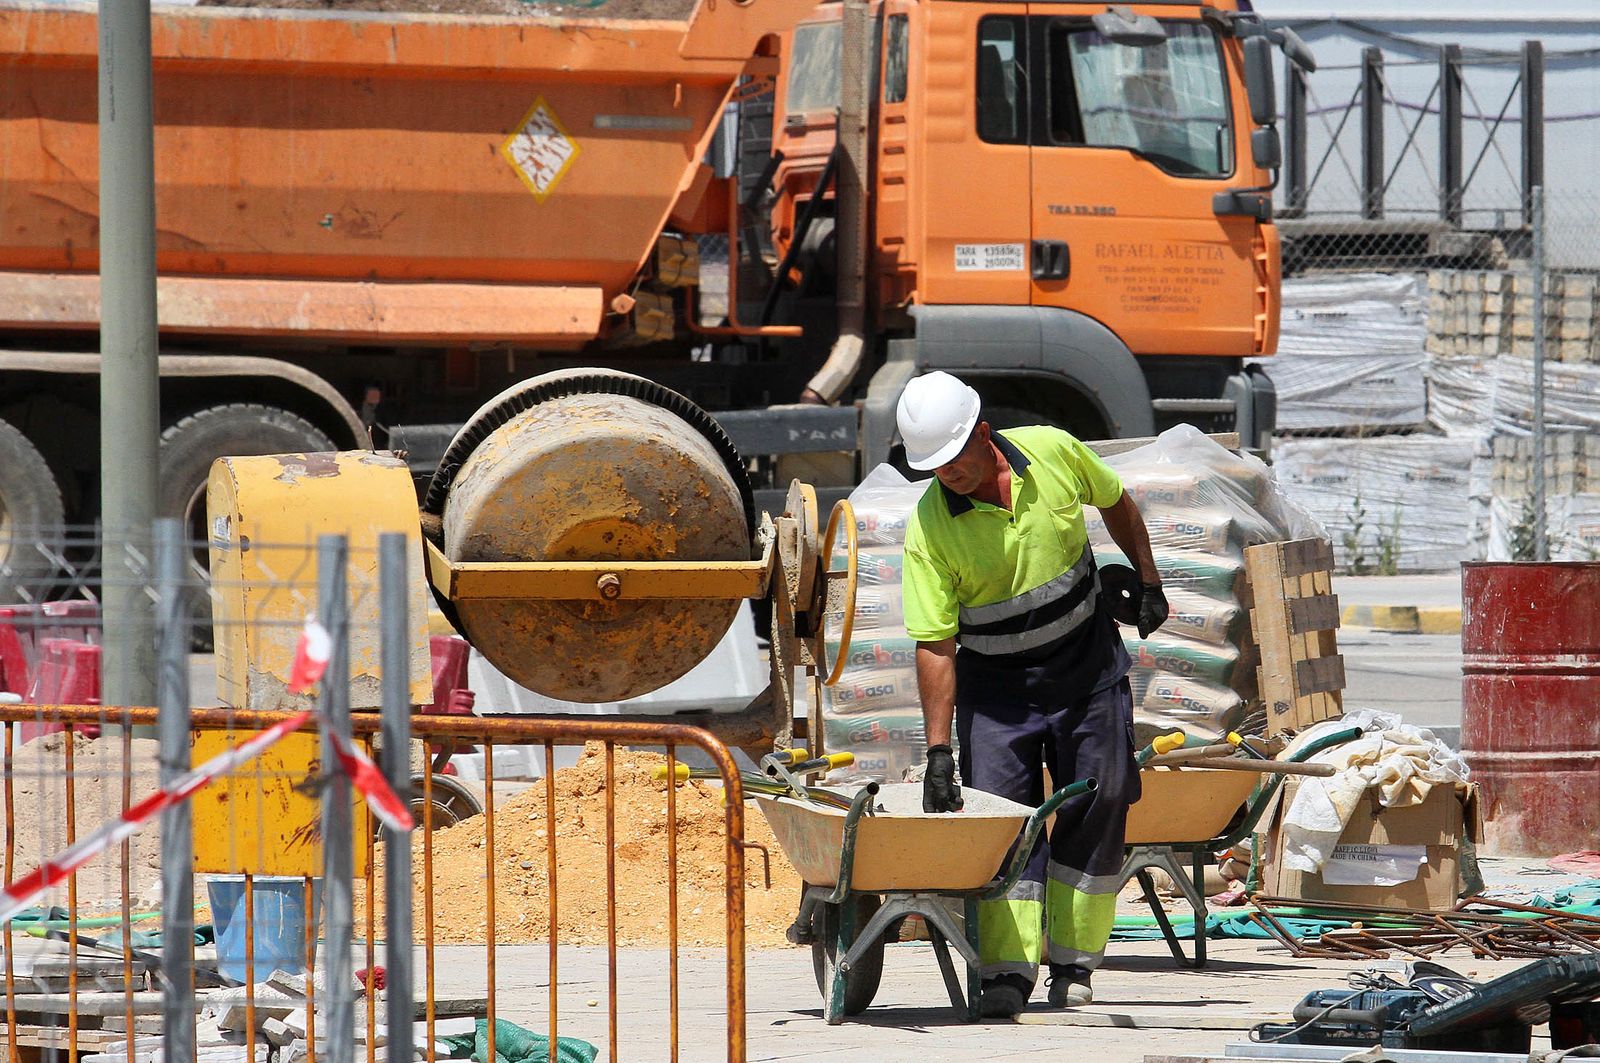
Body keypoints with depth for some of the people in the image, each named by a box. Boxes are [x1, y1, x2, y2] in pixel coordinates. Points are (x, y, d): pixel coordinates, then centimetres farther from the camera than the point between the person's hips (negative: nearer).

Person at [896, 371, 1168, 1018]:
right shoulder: (929, 529, -21)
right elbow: (935, 646, -22)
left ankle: (1073, 964, 9)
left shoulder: (1054, 454, -15)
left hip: (1088, 668, 2)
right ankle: (1008, 971, -14)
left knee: (1098, 808, 0)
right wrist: (938, 750, -25)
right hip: (996, 685, -2)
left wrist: (1148, 583, 12)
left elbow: (1114, 502, 9)